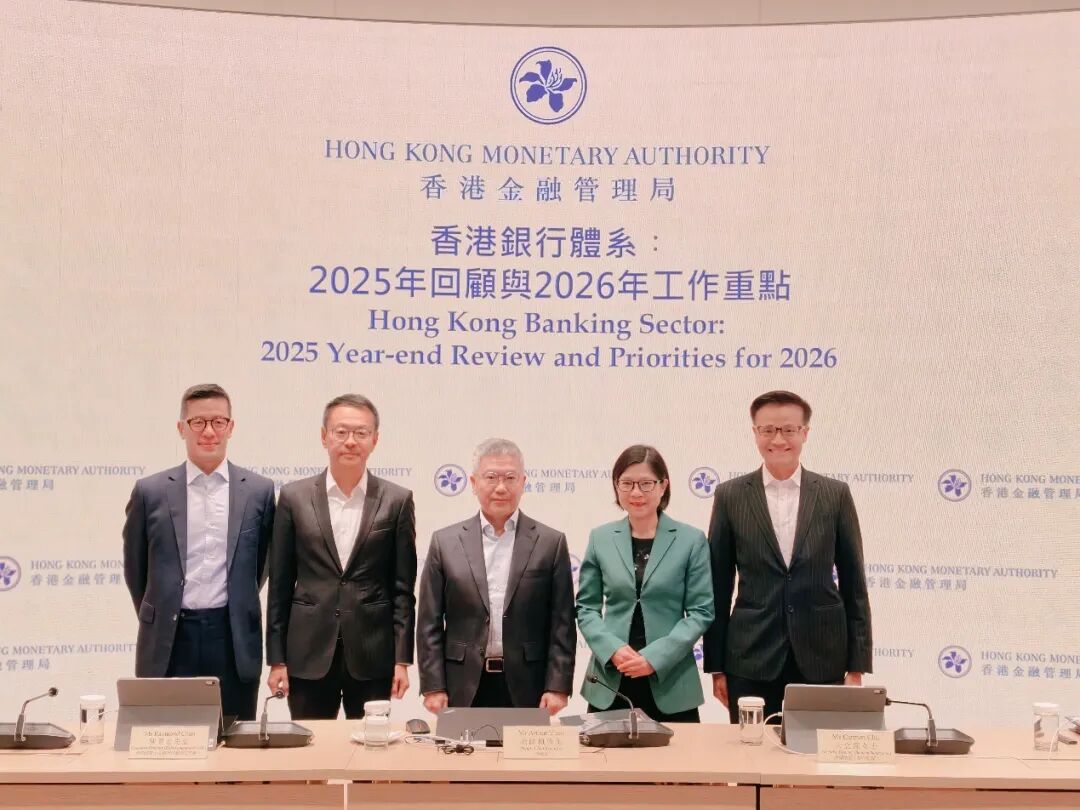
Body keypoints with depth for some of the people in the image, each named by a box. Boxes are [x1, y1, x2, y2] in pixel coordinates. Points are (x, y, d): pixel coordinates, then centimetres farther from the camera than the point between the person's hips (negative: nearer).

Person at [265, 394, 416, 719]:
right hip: (308, 655, 0)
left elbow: (403, 588, 3)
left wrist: (402, 659, -2)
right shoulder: (294, 497, 3)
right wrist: (276, 659, 1)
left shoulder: (397, 500, 2)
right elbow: (279, 585, 5)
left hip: (372, 656, 0)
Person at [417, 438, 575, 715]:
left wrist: (557, 687, -5)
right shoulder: (445, 542, 5)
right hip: (464, 690, 1)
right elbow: (430, 624, 4)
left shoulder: (551, 543, 3)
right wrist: (433, 687, -2)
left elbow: (562, 625, 2)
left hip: (527, 689, 0)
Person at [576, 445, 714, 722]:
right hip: (609, 683, 2)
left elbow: (701, 612, -2)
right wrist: (612, 649, -10)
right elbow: (586, 607, 8)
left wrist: (655, 656, -13)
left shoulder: (691, 540, 0)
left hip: (671, 685, -1)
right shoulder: (600, 538, 6)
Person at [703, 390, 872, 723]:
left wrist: (857, 665, 2)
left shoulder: (835, 494, 4)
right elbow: (718, 586, 4)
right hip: (750, 659, 0)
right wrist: (716, 666, 2)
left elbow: (853, 584, 5)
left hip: (821, 658, 0)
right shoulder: (731, 496, 2)